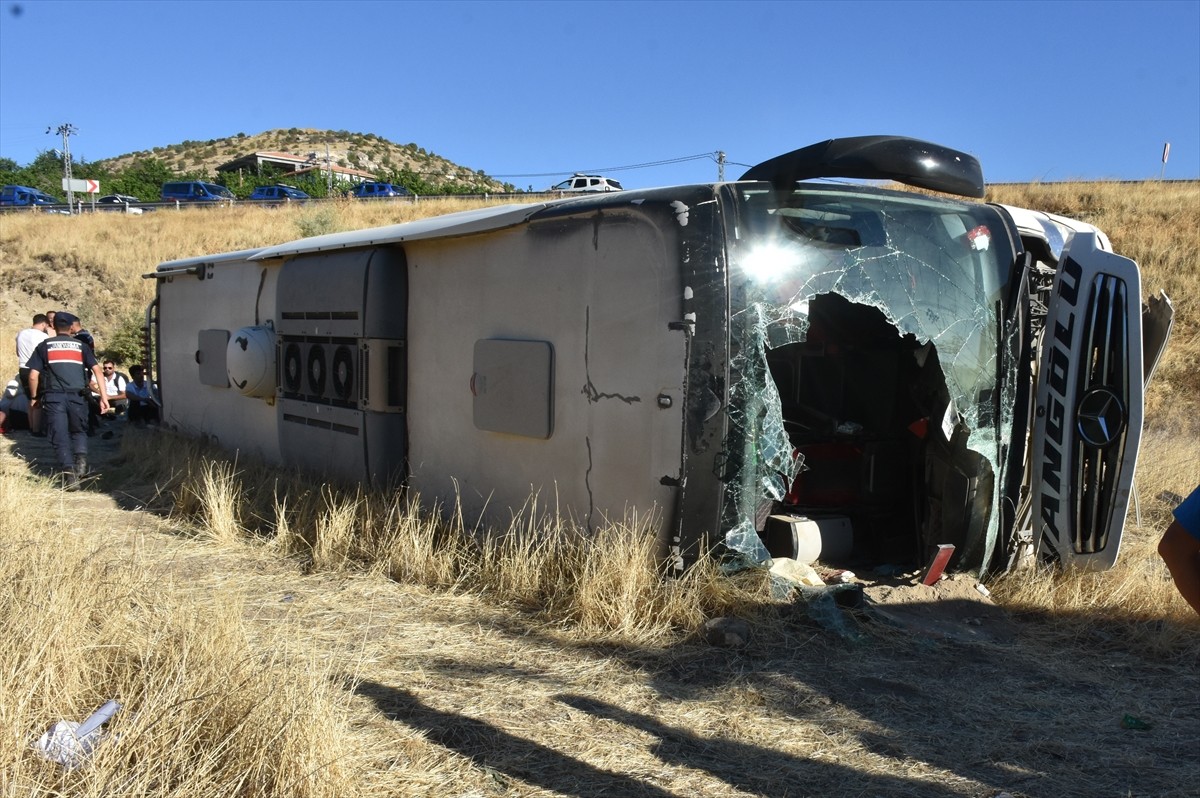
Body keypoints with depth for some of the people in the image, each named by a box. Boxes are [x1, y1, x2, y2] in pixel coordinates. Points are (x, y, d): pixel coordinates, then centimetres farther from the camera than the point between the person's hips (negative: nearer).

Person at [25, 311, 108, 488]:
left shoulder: (44, 346, 11)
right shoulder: (81, 345, 13)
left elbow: (33, 376, 5)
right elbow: (97, 370, 1)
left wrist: (34, 397, 19)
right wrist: (103, 396, 0)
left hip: (53, 397, -1)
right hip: (77, 396, 1)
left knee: (60, 436, 2)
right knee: (79, 431, 21)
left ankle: (69, 474, -11)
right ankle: (81, 458, -5)